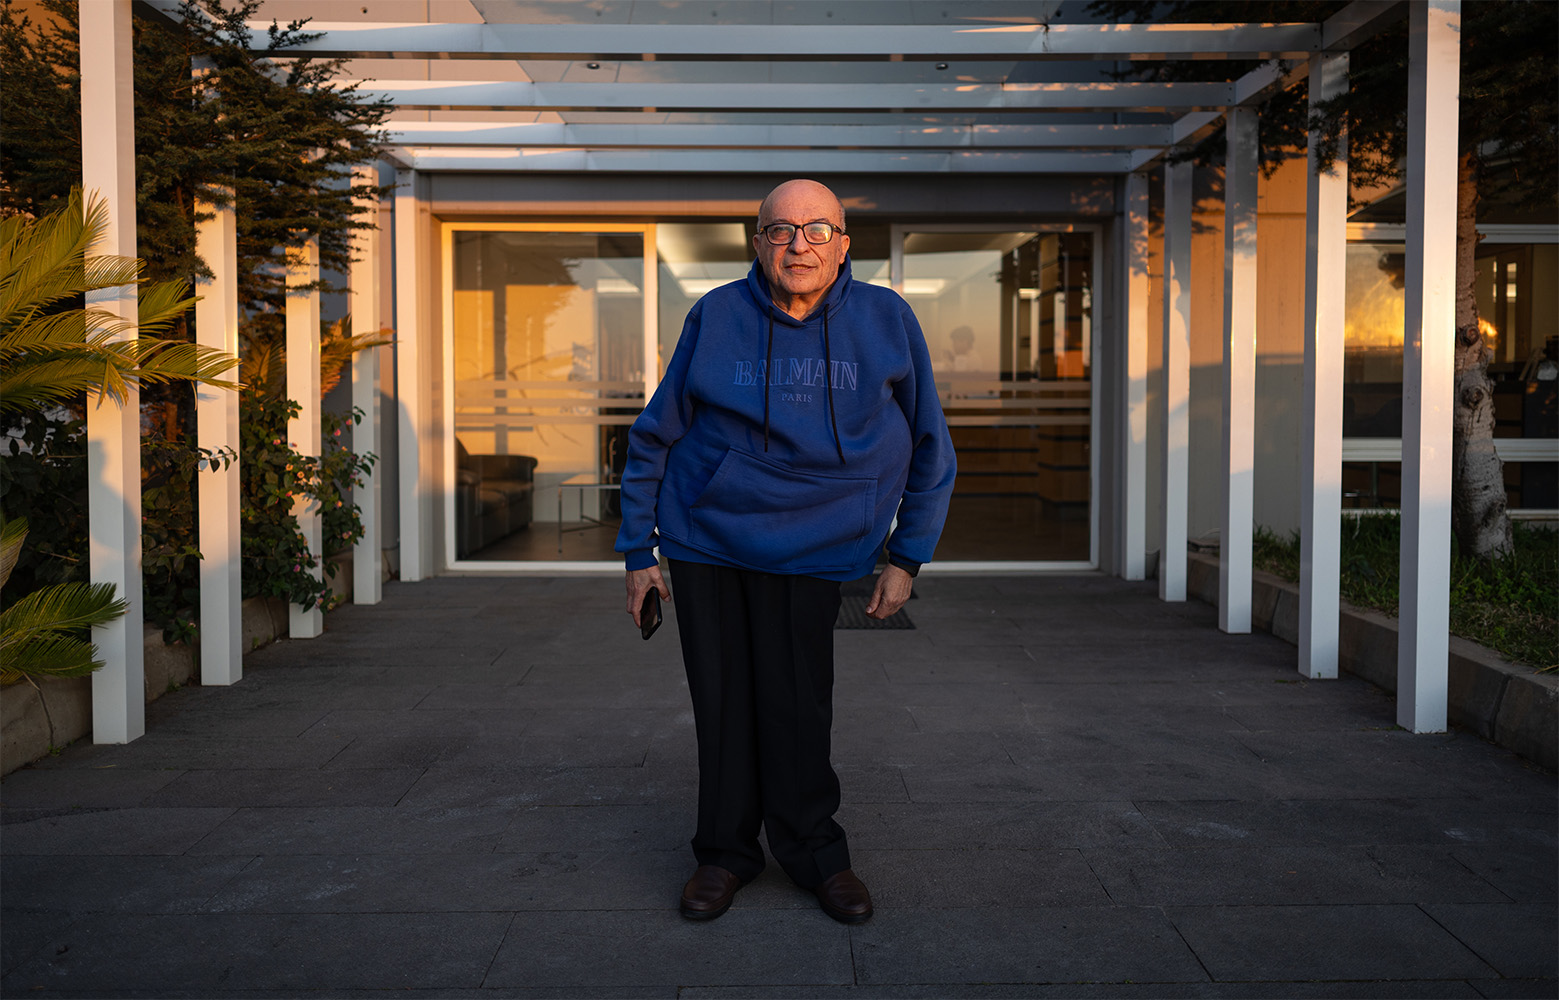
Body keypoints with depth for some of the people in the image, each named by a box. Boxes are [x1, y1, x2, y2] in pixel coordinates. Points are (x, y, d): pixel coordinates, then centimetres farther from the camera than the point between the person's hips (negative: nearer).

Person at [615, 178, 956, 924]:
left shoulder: (886, 322, -4)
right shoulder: (716, 318, -5)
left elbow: (929, 449, 7)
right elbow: (654, 438, 4)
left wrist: (905, 559, 5)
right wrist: (639, 553, 4)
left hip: (810, 546, -1)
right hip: (703, 537, 1)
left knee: (797, 704, -2)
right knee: (722, 702, 6)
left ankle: (814, 852, 19)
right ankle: (725, 852, 22)